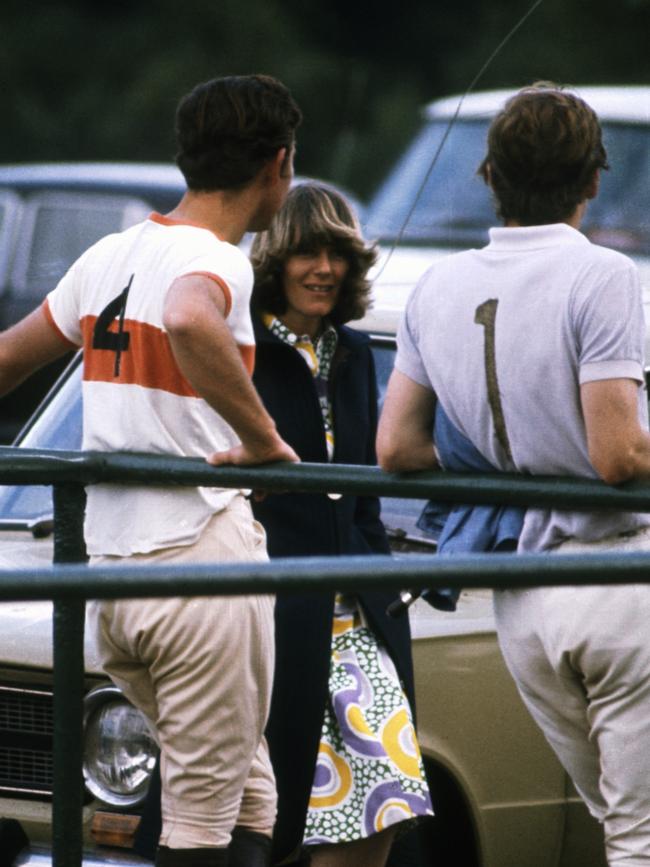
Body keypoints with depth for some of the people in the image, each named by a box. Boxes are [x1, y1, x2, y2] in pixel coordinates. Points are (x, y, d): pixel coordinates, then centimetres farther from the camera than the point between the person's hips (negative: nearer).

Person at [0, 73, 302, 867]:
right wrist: (261, 438, -27)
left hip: (109, 569, 8)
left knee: (245, 793, 19)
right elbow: (190, 324, -37)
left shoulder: (109, 256, 12)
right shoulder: (214, 261, -12)